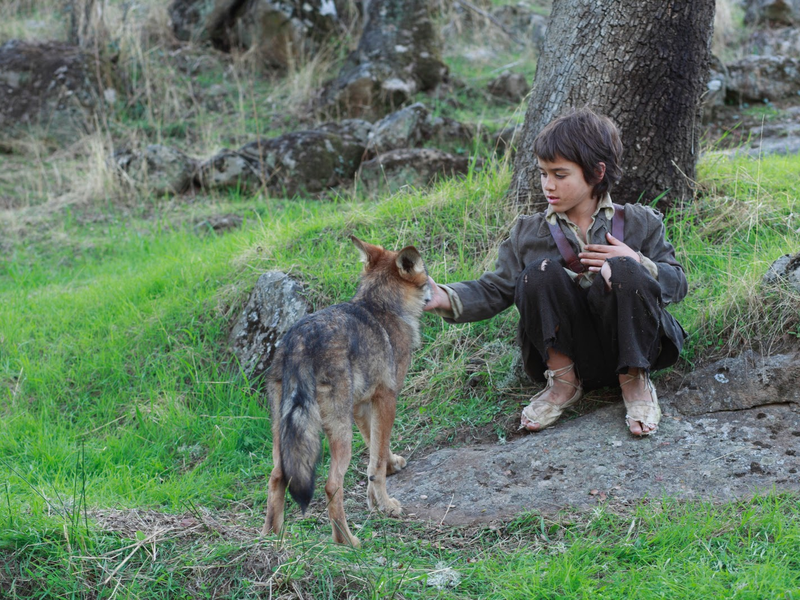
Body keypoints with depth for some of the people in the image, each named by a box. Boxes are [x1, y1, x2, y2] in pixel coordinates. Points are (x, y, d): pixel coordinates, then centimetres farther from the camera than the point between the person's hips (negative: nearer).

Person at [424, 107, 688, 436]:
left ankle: (635, 380, -10)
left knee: (624, 271, -29)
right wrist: (446, 298, -14)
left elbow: (677, 284, 7)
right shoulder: (528, 232, 10)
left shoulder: (639, 223, 8)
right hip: (567, 353, 1)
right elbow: (494, 291, 5)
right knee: (540, 271, -24)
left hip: (631, 347, -1)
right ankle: (564, 381, -10)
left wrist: (634, 264, -12)